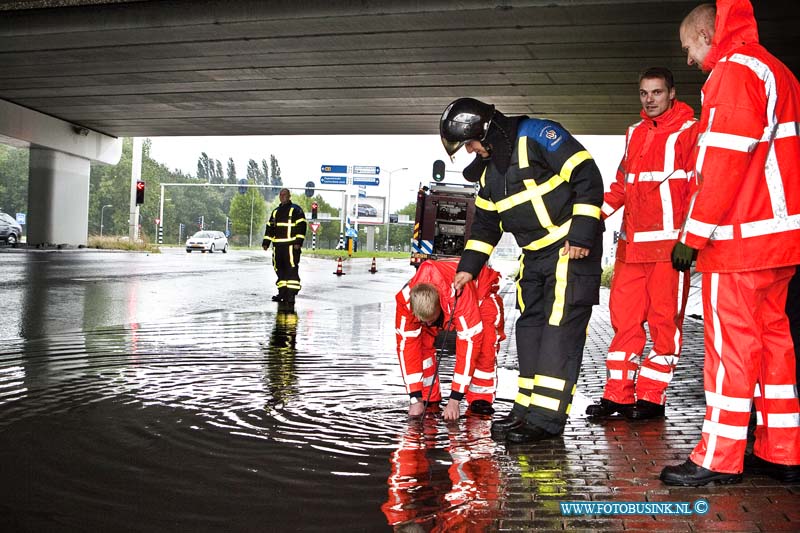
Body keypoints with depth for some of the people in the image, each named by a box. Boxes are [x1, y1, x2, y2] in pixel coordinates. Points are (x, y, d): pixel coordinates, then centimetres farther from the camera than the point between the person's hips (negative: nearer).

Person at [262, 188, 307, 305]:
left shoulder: (296, 210, 1)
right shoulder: (275, 212, 21)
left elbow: (302, 226, -6)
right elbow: (270, 228, 23)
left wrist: (298, 241, -15)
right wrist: (266, 242, 14)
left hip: (291, 245, -7)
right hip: (277, 245, 7)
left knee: (292, 269, -11)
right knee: (279, 269, 8)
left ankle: (291, 294, -13)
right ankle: (282, 292, 17)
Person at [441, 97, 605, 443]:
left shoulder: (537, 135, -13)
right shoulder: (488, 171, 12)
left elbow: (587, 176, -18)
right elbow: (485, 222, 20)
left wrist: (581, 234, -21)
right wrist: (468, 267, 14)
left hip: (573, 248, -9)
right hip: (534, 255, 9)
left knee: (560, 327, -11)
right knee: (530, 326, 8)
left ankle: (547, 418, -9)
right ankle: (526, 410, 16)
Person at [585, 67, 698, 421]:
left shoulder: (690, 131, 1)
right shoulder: (634, 133, 20)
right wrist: (597, 213, 9)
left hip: (668, 243, -6)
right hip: (631, 243, 6)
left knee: (664, 319, -1)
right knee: (624, 316, 5)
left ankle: (652, 397, 6)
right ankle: (618, 395, 11)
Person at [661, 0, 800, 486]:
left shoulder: (734, 69, -9)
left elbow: (725, 160, -18)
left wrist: (694, 234, -16)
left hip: (741, 236, -10)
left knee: (731, 342, -5)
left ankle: (720, 459, 2)